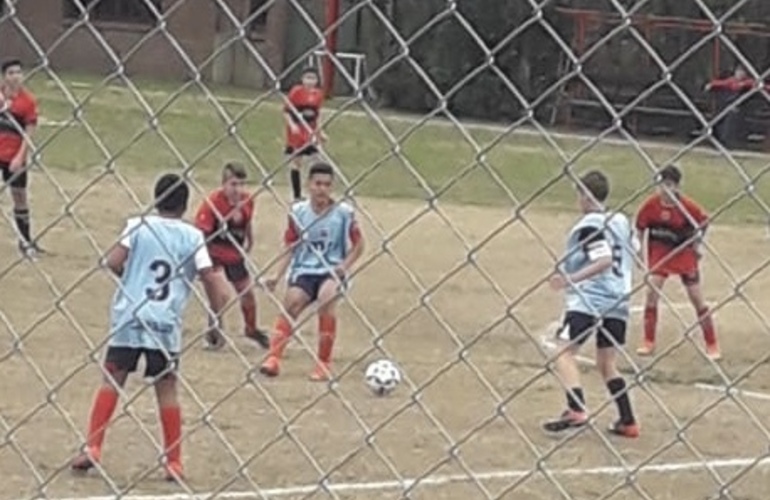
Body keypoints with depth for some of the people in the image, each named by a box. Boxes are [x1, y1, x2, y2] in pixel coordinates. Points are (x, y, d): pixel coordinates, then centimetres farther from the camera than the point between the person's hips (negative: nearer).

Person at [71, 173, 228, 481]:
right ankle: (174, 463, 8)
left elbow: (113, 262, -8)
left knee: (112, 379, 8)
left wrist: (130, 277, 13)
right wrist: (218, 317, 5)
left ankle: (92, 449, 0)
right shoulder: (193, 236, 5)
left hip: (129, 316, 0)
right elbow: (210, 277, -2)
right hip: (166, 321, 0)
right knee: (166, 388, 7)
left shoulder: (138, 225, 3)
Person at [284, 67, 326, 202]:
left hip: (311, 132, 4)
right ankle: (297, 196, 9)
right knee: (296, 162, 3)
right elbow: (286, 111, -9)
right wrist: (292, 125, -23)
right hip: (296, 132, -4)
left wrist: (320, 132, 14)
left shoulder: (318, 94, 3)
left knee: (316, 161, -2)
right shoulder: (296, 91, -10)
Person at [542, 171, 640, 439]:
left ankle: (576, 410, -25)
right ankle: (628, 421, 9)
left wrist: (572, 278, -24)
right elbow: (634, 249, 21)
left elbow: (604, 260, -23)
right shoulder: (622, 221, 11)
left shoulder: (588, 226, -12)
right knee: (607, 363, 15)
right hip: (618, 302, 8)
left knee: (564, 351, -7)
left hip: (588, 300, -8)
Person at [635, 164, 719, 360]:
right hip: (659, 253, 2)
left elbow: (703, 221, -2)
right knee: (652, 291, -11)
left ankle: (712, 346, 12)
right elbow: (640, 226, 0)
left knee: (697, 299, 2)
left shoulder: (687, 206, -20)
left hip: (684, 253, -2)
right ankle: (648, 343, 1)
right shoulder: (651, 204, -15)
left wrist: (697, 245, -2)